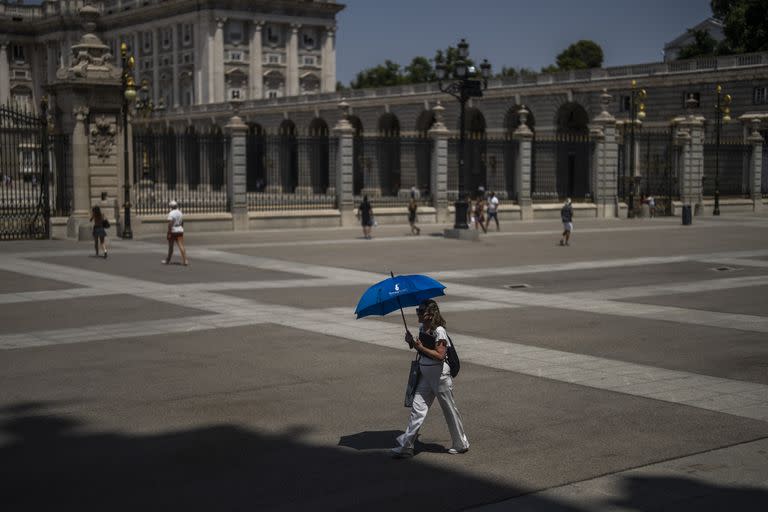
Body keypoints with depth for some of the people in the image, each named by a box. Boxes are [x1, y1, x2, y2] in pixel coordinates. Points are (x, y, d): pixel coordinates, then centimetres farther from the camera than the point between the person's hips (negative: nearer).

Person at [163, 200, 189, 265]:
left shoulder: (171, 213, -13)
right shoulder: (180, 212, 8)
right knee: (181, 246, -2)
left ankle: (168, 260, 21)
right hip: (180, 230, 5)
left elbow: (170, 224, -20)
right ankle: (185, 260, -14)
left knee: (171, 247, 8)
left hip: (173, 231, -5)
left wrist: (168, 233, -19)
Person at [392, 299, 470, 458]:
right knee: (417, 409, 1)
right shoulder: (422, 328, 7)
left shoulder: (439, 331, -18)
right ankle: (406, 446, 1)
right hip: (425, 375, 8)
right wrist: (412, 342, 0)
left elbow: (440, 355, -23)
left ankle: (461, 445, 22)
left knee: (449, 409, 6)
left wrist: (420, 347, -25)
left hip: (440, 376, -8)